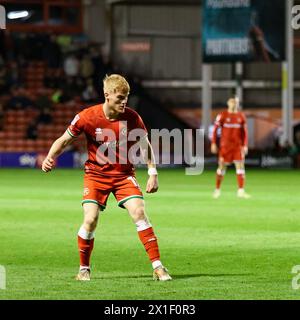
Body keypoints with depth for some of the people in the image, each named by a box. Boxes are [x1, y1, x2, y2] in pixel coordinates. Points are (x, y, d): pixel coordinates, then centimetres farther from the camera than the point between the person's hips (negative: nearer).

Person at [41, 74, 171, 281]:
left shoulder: (132, 118, -10)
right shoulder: (87, 117, -14)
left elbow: (145, 146, 4)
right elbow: (64, 140, -1)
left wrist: (153, 173, -3)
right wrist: (50, 158, -18)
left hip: (124, 174, 1)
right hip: (96, 174, -1)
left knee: (139, 213, -16)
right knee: (90, 219, -15)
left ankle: (158, 267, -11)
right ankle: (84, 269, 7)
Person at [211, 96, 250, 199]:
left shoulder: (241, 116, 6)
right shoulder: (222, 115, -2)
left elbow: (244, 132, 10)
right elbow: (215, 129, 0)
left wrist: (245, 145, 3)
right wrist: (213, 143, -6)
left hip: (238, 146, 2)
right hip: (225, 145, -2)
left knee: (240, 165, -7)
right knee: (222, 166, 3)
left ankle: (241, 191, -9)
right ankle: (217, 189, 18)